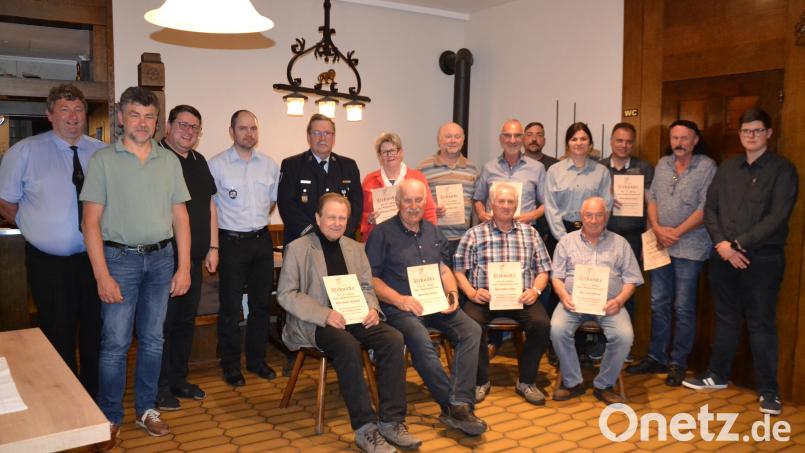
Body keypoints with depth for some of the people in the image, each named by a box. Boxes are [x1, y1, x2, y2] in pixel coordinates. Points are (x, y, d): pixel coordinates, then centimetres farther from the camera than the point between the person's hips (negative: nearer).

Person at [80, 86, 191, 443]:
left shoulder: (169, 161, 7)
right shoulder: (103, 160, -2)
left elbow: (180, 217, 7)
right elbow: (91, 221, -6)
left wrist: (183, 267, 1)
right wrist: (102, 276, -11)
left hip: (161, 257, 3)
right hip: (120, 257, -3)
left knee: (153, 340, 11)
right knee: (115, 343, 0)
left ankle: (146, 409, 26)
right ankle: (110, 417, 16)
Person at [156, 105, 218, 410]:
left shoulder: (199, 161, 15)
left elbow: (210, 204, 17)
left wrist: (212, 247, 12)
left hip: (194, 257, 7)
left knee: (186, 320, 15)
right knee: (163, 322, 2)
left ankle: (178, 380, 28)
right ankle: (161, 388, 15)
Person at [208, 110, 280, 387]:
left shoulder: (269, 164, 5)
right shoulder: (217, 165, -7)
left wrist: (258, 222, 13)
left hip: (262, 240, 4)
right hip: (232, 242, -4)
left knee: (261, 303, 11)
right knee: (230, 307, 3)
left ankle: (256, 359, 26)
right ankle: (230, 366, 17)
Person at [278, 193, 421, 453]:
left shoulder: (355, 248, 17)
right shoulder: (297, 248, 1)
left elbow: (366, 287, 18)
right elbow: (285, 294, -6)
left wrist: (372, 308, -7)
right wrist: (324, 314, -19)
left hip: (353, 318, 5)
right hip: (314, 323, -5)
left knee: (393, 339, -22)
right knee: (348, 346, -36)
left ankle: (391, 421, -16)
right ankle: (365, 428, -27)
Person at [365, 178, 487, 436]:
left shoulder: (432, 232, 21)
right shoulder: (382, 233, 2)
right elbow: (371, 278, -3)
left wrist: (452, 294, 3)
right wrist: (399, 300, -15)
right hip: (400, 306, -5)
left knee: (471, 330, -20)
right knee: (420, 340, -35)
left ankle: (458, 407, -24)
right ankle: (455, 405, -22)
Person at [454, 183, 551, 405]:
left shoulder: (530, 233, 17)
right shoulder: (475, 234, 11)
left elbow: (542, 270, 14)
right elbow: (459, 270, 6)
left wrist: (535, 291, -5)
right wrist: (472, 292, -10)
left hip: (521, 298, 1)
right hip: (485, 298, -1)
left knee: (541, 324, -26)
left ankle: (526, 381, -1)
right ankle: (481, 381, -4)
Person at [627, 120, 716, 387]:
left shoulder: (707, 167, -5)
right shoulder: (662, 165, 11)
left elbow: (705, 208, -11)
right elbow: (652, 198, 9)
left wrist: (676, 233, -14)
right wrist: (657, 228, -6)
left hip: (689, 246, -5)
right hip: (660, 245, 5)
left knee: (683, 307, 2)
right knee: (659, 303, 11)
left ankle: (678, 363, 14)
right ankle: (656, 358, 22)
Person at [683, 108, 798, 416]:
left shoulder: (782, 169, -3)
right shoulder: (728, 168, 11)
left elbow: (777, 217, -12)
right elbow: (710, 208, 7)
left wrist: (739, 244, -15)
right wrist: (721, 243, -8)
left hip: (762, 258, -4)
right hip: (724, 256, 4)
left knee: (761, 323, 1)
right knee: (726, 318, 14)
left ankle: (768, 390, 12)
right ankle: (718, 375, 27)